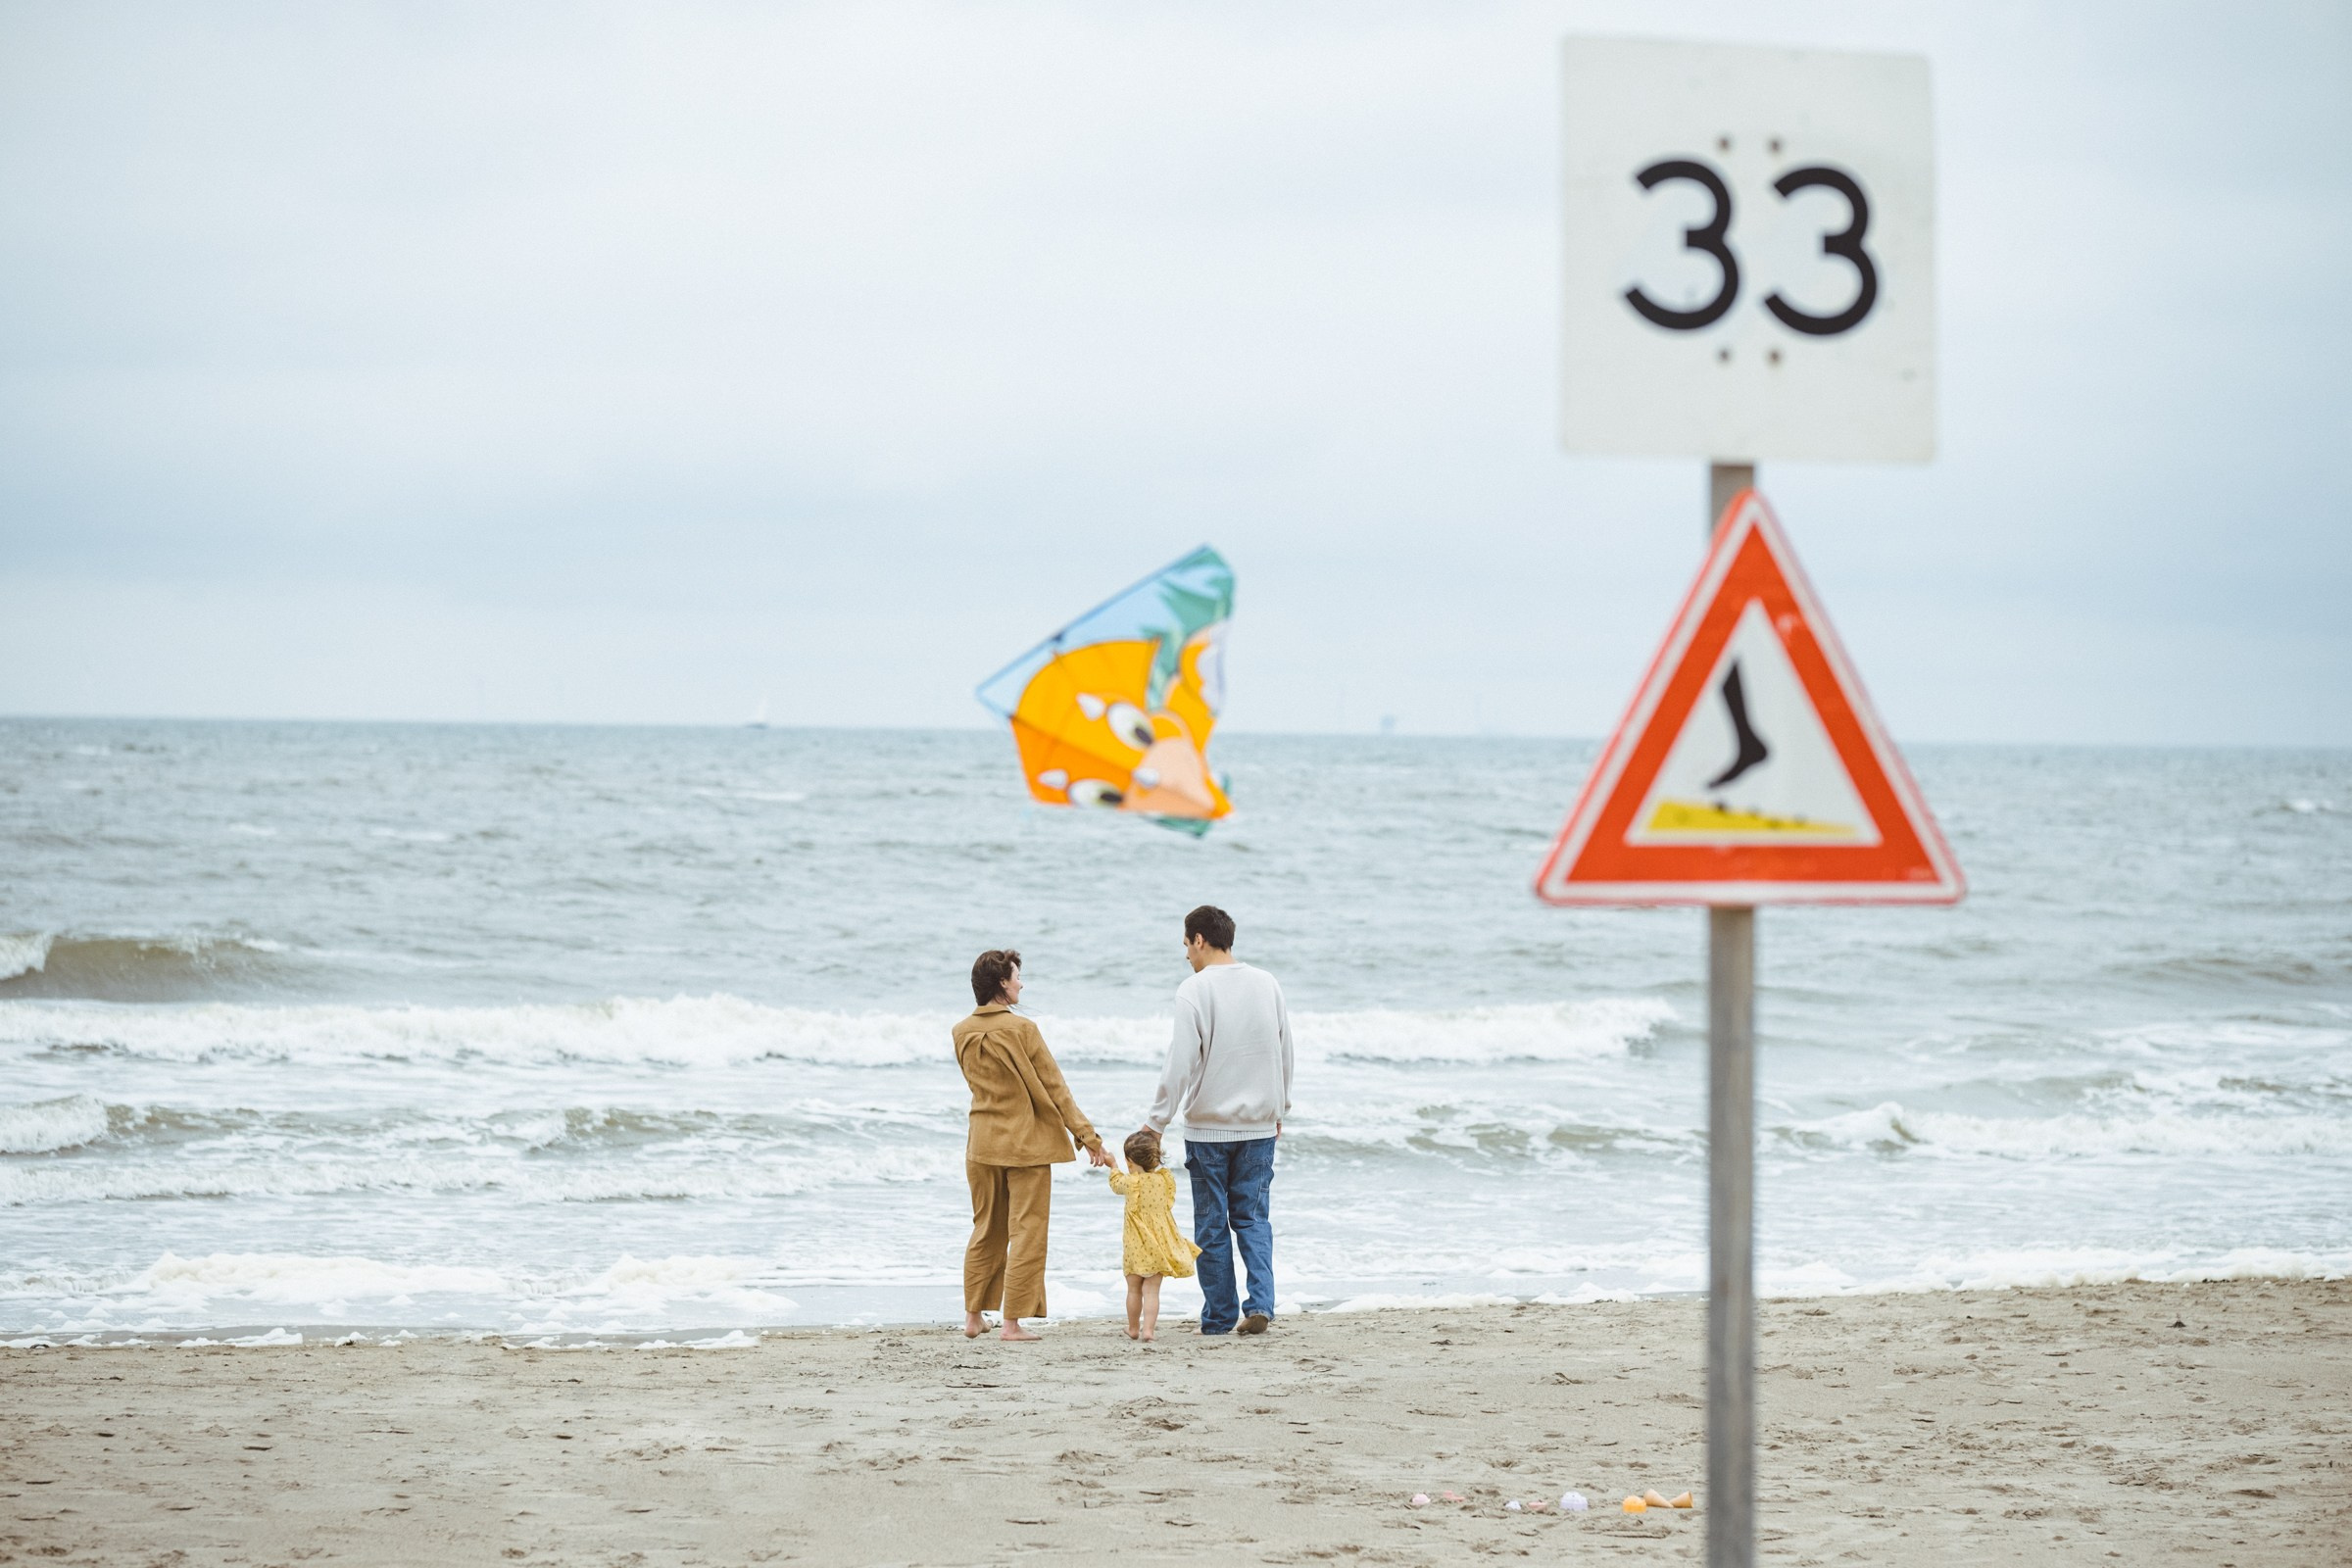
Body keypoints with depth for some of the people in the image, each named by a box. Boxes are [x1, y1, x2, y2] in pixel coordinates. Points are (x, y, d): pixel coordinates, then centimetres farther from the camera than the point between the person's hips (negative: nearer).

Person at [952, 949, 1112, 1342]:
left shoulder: (962, 1034, 1)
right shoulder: (1021, 1029, -15)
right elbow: (1054, 1088, -13)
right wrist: (1087, 1136, -8)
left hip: (982, 1143, 6)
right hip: (1026, 1143, -6)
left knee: (986, 1231, 17)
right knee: (1026, 1233, 0)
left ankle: (973, 1317, 19)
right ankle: (1012, 1322, -2)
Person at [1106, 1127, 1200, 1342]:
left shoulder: (1131, 1183, -12)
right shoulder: (1166, 1179, -4)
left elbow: (1116, 1183, 11)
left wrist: (1113, 1167, 31)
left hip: (1136, 1246, -2)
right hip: (1160, 1246, 2)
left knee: (1134, 1289, 15)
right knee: (1151, 1290, -1)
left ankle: (1133, 1328, 29)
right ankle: (1148, 1329, -14)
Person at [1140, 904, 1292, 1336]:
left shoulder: (1194, 991, -12)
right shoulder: (1267, 984, 4)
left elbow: (1181, 1064, -15)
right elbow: (1284, 1053, 12)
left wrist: (1156, 1122, -7)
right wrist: (1278, 1108, 25)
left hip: (1208, 1126, -4)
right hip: (1259, 1123, 4)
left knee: (1212, 1224, 6)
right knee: (1253, 1217, 10)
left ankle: (1219, 1316, 8)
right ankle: (1260, 1304, -6)